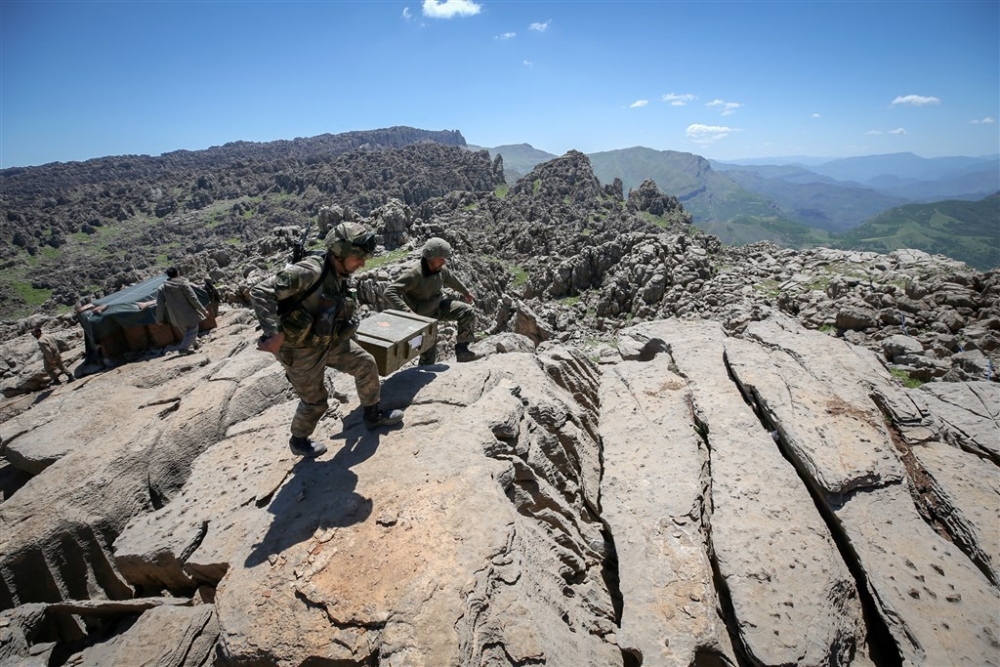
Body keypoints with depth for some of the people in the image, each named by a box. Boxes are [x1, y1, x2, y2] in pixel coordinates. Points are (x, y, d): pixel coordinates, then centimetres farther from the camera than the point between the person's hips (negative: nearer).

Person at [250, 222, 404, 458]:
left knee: (366, 365, 10)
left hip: (329, 341, 8)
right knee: (315, 401, 8)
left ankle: (373, 415, 30)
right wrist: (275, 333, -35)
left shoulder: (340, 277, -1)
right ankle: (299, 441, 37)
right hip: (301, 349, -8)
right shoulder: (310, 271, -29)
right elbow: (260, 292, -32)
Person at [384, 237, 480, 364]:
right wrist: (406, 310, -50)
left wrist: (466, 292, 30)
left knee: (468, 312, -2)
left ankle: (462, 350, 5)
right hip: (422, 315, -7)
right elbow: (389, 292, -38)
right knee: (429, 350, -6)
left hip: (439, 306, 7)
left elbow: (452, 280, 14)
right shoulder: (413, 274, -32)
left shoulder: (441, 269, -10)